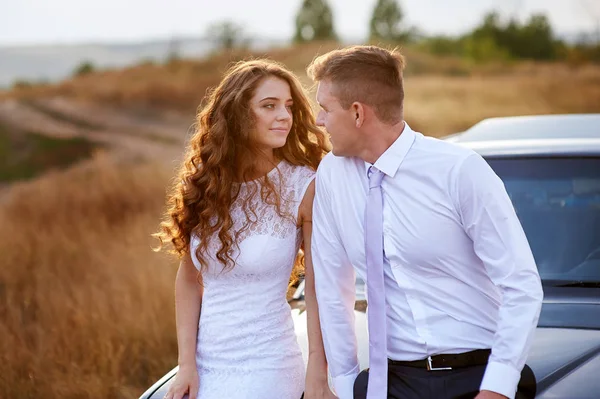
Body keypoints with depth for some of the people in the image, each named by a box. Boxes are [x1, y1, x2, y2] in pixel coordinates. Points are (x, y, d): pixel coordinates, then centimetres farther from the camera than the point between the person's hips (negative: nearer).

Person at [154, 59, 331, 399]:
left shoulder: (304, 186, -9)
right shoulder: (205, 184, 1)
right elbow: (189, 277, 5)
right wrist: (187, 364, -2)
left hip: (262, 369, -4)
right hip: (205, 367, 4)